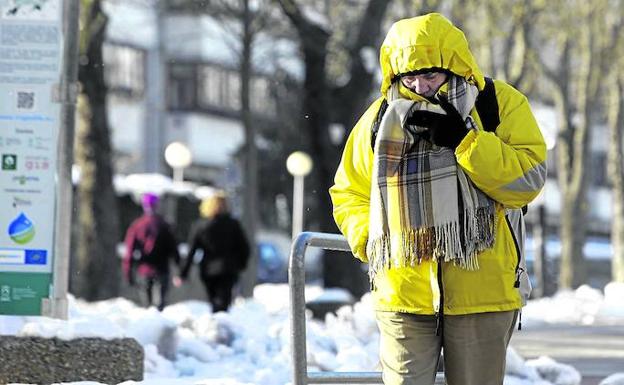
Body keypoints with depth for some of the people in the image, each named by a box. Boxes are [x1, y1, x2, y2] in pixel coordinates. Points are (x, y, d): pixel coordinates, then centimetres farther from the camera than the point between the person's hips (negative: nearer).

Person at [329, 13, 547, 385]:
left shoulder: (500, 104, 1)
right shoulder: (381, 117, 9)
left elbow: (527, 179, -10)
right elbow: (349, 193, 18)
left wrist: (463, 139, -18)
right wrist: (371, 242, -1)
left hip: (481, 288, -1)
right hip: (403, 291, 2)